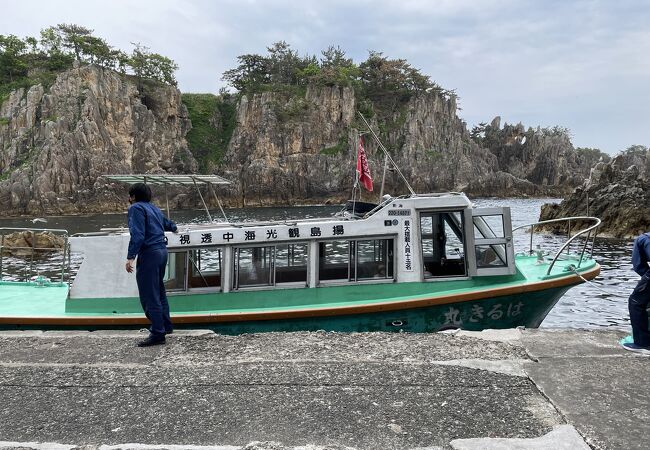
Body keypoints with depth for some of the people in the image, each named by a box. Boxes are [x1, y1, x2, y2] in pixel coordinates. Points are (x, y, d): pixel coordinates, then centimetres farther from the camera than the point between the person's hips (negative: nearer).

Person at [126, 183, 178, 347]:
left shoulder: (136, 208, -8)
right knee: (159, 290, 22)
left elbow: (137, 235, -21)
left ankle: (158, 334, -2)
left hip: (149, 253, -9)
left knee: (149, 296, -5)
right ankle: (166, 325, 32)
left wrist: (130, 257, -24)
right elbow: (166, 222, 37)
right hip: (162, 250, 9)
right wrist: (174, 227, 59)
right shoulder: (154, 208, 17)